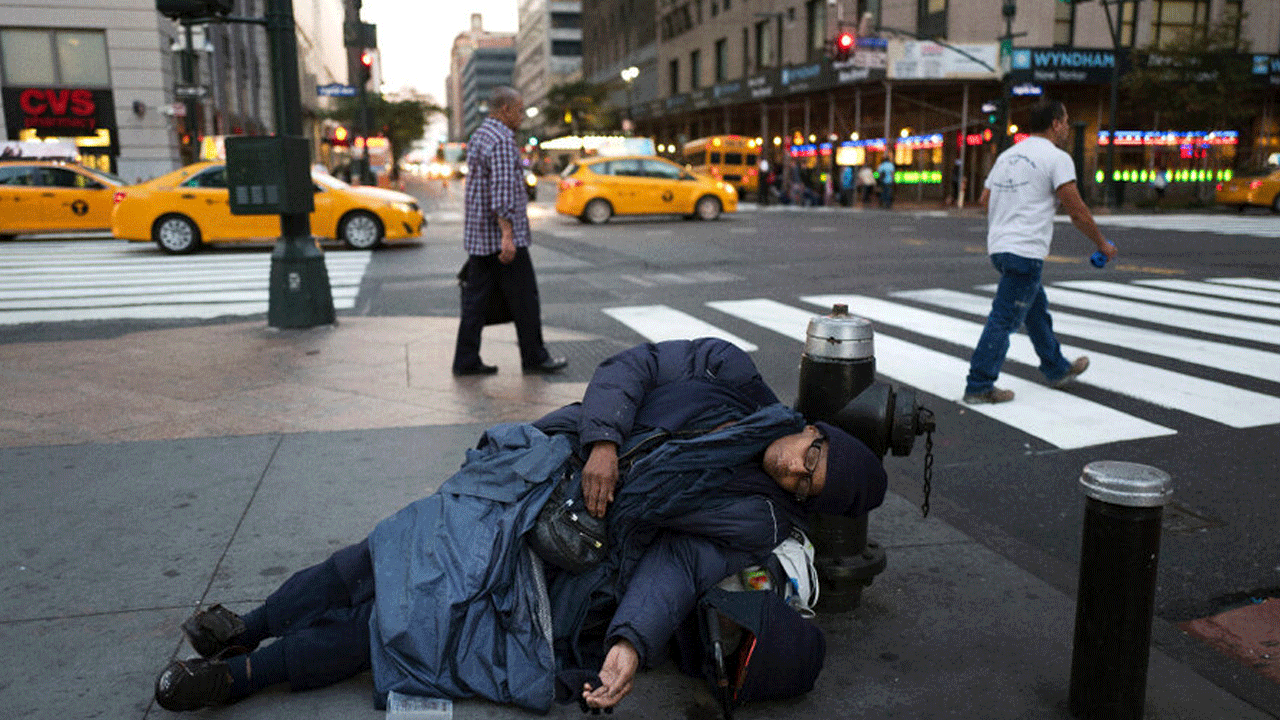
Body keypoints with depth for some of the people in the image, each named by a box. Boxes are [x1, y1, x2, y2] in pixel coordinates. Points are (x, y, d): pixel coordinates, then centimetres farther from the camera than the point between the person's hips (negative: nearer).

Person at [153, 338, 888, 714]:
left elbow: (679, 566, -13)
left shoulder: (754, 518, -4)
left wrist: (634, 643, -30)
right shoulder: (732, 374, -1)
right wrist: (603, 439, -17)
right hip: (537, 477, 2)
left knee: (406, 619, -7)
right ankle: (245, 629, 18)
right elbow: (631, 366, -2)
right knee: (381, 563, -3)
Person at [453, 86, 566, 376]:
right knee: (524, 298, 1)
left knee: (475, 298, 8)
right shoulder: (502, 140, -14)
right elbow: (502, 190, -23)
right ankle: (534, 358, 11)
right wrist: (507, 235, -27)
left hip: (477, 237, 10)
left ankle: (466, 360, 10)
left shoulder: (478, 136, 18)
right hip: (500, 236, -10)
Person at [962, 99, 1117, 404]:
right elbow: (1077, 212, -8)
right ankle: (978, 386, -5)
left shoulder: (1007, 155, 16)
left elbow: (984, 199, 18)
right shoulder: (1056, 158, -7)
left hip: (999, 245, 9)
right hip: (1025, 251, -9)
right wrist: (1102, 244, 5)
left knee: (1037, 309, 22)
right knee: (1004, 319, -7)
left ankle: (1057, 369, 36)